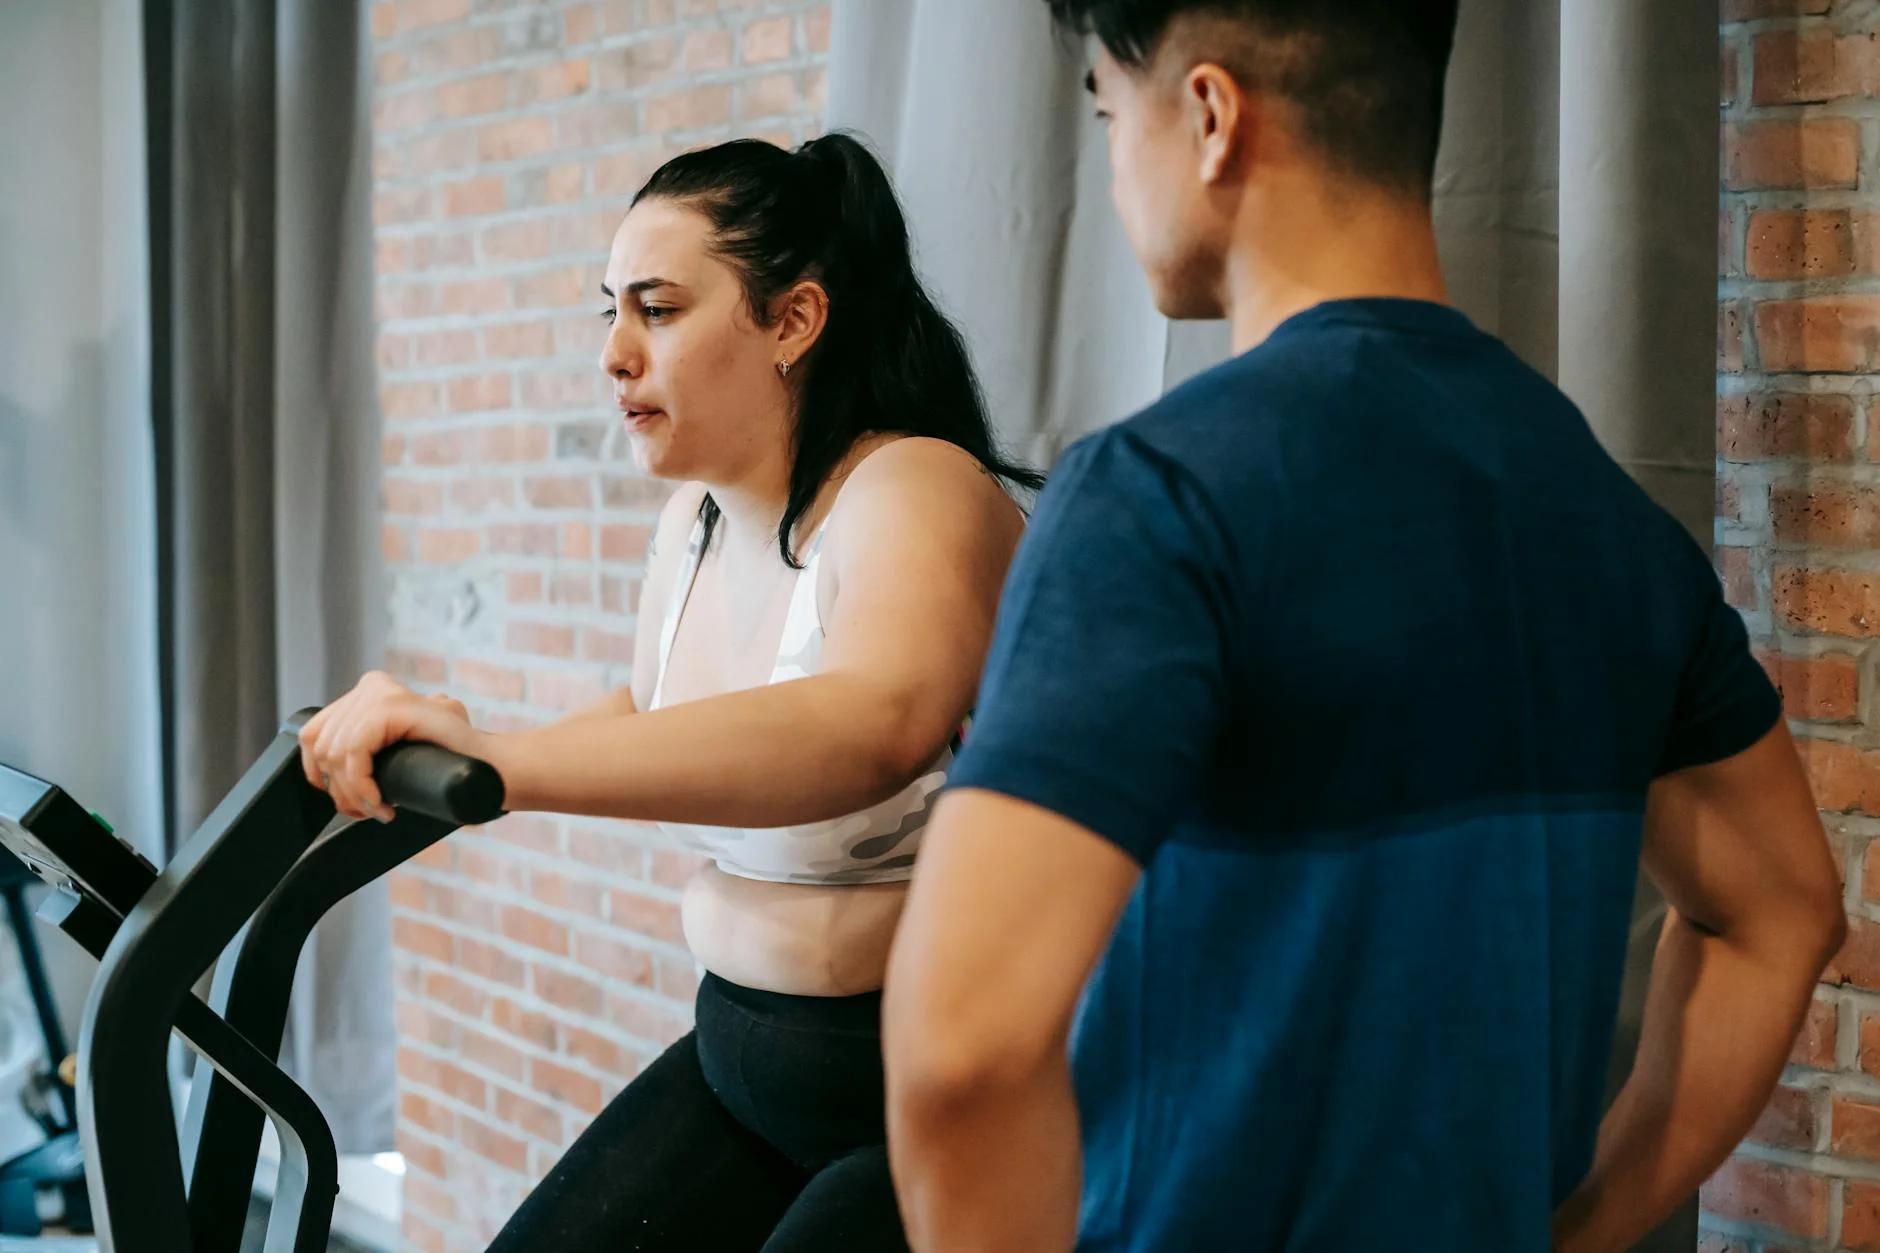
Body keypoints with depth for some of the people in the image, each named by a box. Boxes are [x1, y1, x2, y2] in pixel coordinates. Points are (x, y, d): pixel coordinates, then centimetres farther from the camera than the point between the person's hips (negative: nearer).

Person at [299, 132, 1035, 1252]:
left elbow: (876, 724, -42)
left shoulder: (915, 493, -20)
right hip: (742, 1059, 8)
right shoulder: (695, 520, 6)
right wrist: (433, 753, 11)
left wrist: (501, 762, -51)